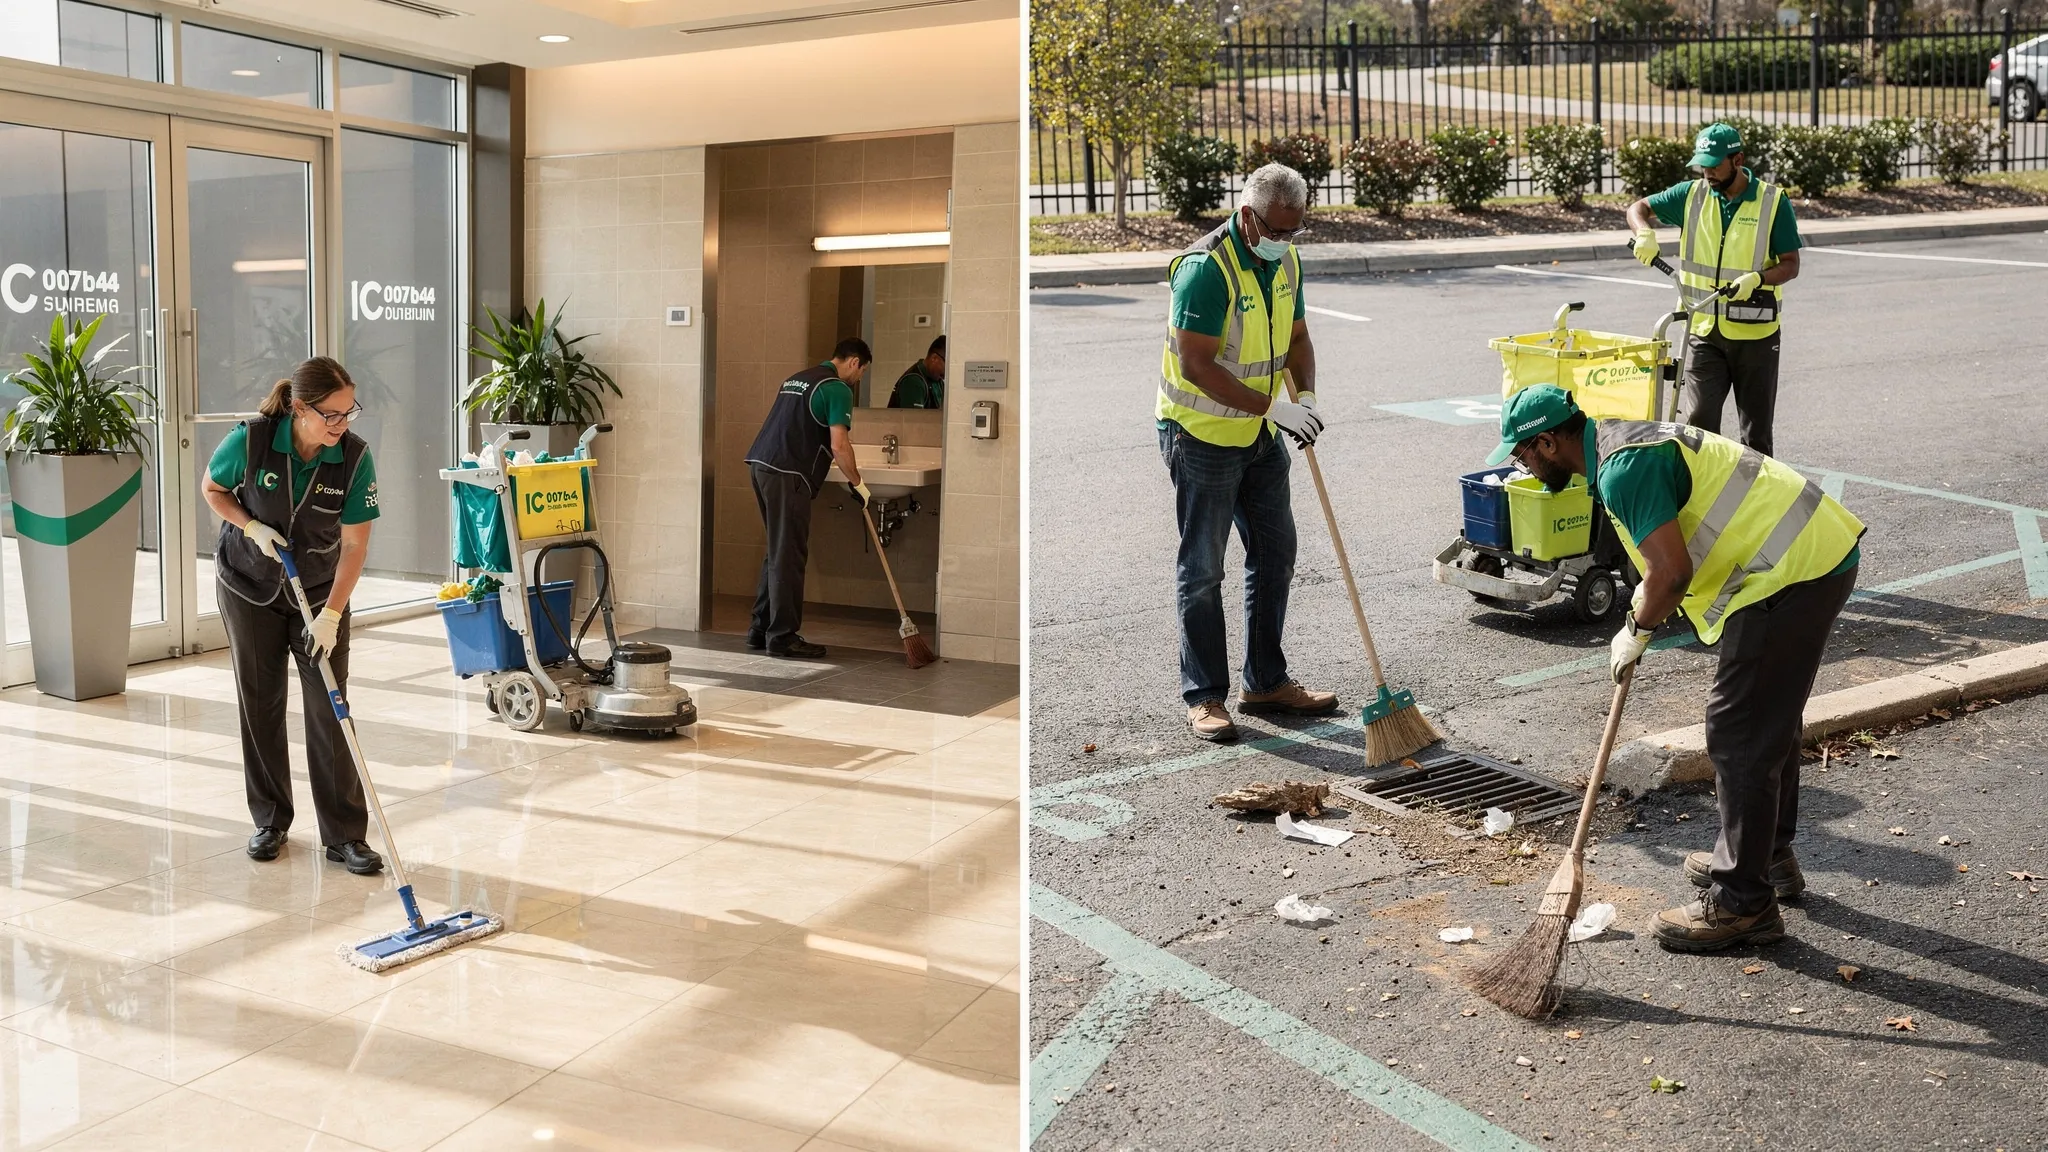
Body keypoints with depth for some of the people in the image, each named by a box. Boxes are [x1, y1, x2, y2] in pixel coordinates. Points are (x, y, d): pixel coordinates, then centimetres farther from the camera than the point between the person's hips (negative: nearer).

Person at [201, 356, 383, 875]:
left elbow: (354, 545, -17)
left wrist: (332, 614, -24)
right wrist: (253, 528, -18)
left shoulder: (354, 457, -20)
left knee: (329, 708, -5)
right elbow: (212, 488, -1)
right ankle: (270, 821, 22)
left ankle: (345, 834, 0)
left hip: (320, 589, 0)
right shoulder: (250, 440, -21)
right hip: (249, 585, 0)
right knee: (260, 704, 6)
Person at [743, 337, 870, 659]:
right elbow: (839, 445, -13)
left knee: (778, 552, 16)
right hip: (788, 474, -9)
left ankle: (761, 629, 19)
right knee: (788, 556, -4)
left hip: (761, 464, 9)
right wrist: (856, 483, -2)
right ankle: (782, 636, -1)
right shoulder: (837, 389, -6)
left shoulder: (797, 379, 23)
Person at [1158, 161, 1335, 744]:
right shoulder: (1205, 268, -22)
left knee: (1275, 554, 11)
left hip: (1260, 434, 8)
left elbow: (1296, 337, 12)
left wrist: (1306, 396, -7)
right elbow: (1195, 366, -26)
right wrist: (1272, 405, -26)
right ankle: (1204, 696, 9)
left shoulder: (1285, 261, 4)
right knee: (1203, 568, -1)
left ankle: (1266, 681, 23)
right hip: (1201, 433, -8)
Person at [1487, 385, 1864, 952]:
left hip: (1794, 573, -11)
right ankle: (1769, 857, 40)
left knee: (1739, 733, -5)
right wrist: (1646, 606, 18)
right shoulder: (1623, 437, 12)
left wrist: (1636, 630, -10)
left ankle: (1742, 902, 4)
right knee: (1770, 719, 23)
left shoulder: (1624, 467, -21)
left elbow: (1672, 572, -27)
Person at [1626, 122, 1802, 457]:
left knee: (1756, 430, 8)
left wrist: (1756, 279, -24)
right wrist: (1645, 233, -13)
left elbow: (1791, 264, -4)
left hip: (1755, 334, -1)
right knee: (1698, 422, -5)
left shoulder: (1773, 202, -6)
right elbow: (1639, 208, 10)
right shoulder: (1692, 194, 2)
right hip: (1703, 331, 2)